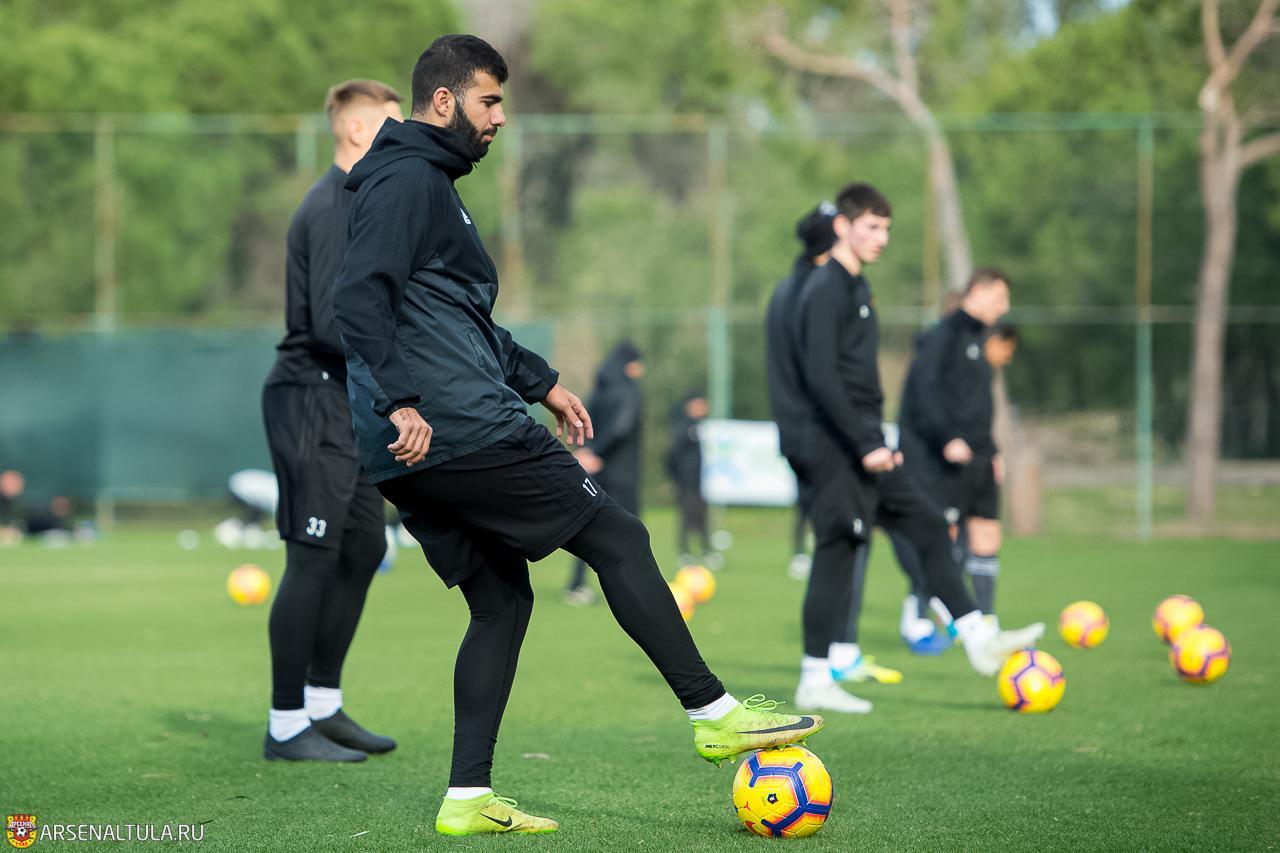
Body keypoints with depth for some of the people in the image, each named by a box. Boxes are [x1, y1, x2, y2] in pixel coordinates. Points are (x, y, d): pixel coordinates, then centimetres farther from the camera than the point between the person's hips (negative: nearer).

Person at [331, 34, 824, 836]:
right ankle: (715, 714, 3)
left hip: (414, 457, 10)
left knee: (502, 601, 12)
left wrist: (542, 382, 29)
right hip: (463, 432, -10)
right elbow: (360, 297, -22)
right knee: (618, 537, -2)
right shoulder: (407, 179, -10)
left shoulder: (431, 182, 23)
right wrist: (401, 400, -26)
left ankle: (468, 798, 5)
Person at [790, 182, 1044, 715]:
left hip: (865, 444, 10)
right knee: (836, 551, -6)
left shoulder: (856, 287, 17)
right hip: (838, 445, -10)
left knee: (928, 530, 8)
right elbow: (821, 376, -22)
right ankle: (815, 683, -1)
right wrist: (865, 444, -22)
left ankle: (979, 642, 10)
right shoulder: (827, 289, -13)